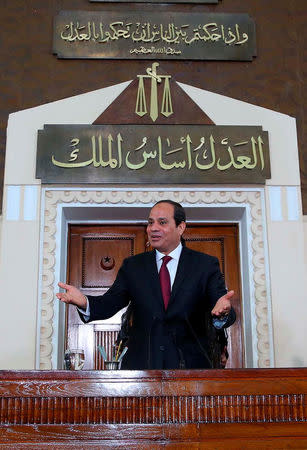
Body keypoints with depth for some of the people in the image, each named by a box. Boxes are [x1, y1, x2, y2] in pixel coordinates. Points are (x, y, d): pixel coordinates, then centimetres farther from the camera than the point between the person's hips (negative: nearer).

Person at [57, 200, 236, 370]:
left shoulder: (206, 264, 3)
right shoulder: (132, 265, 11)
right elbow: (110, 303, 2)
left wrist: (222, 312, -31)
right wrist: (84, 302, -20)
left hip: (191, 363, -1)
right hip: (141, 363, 2)